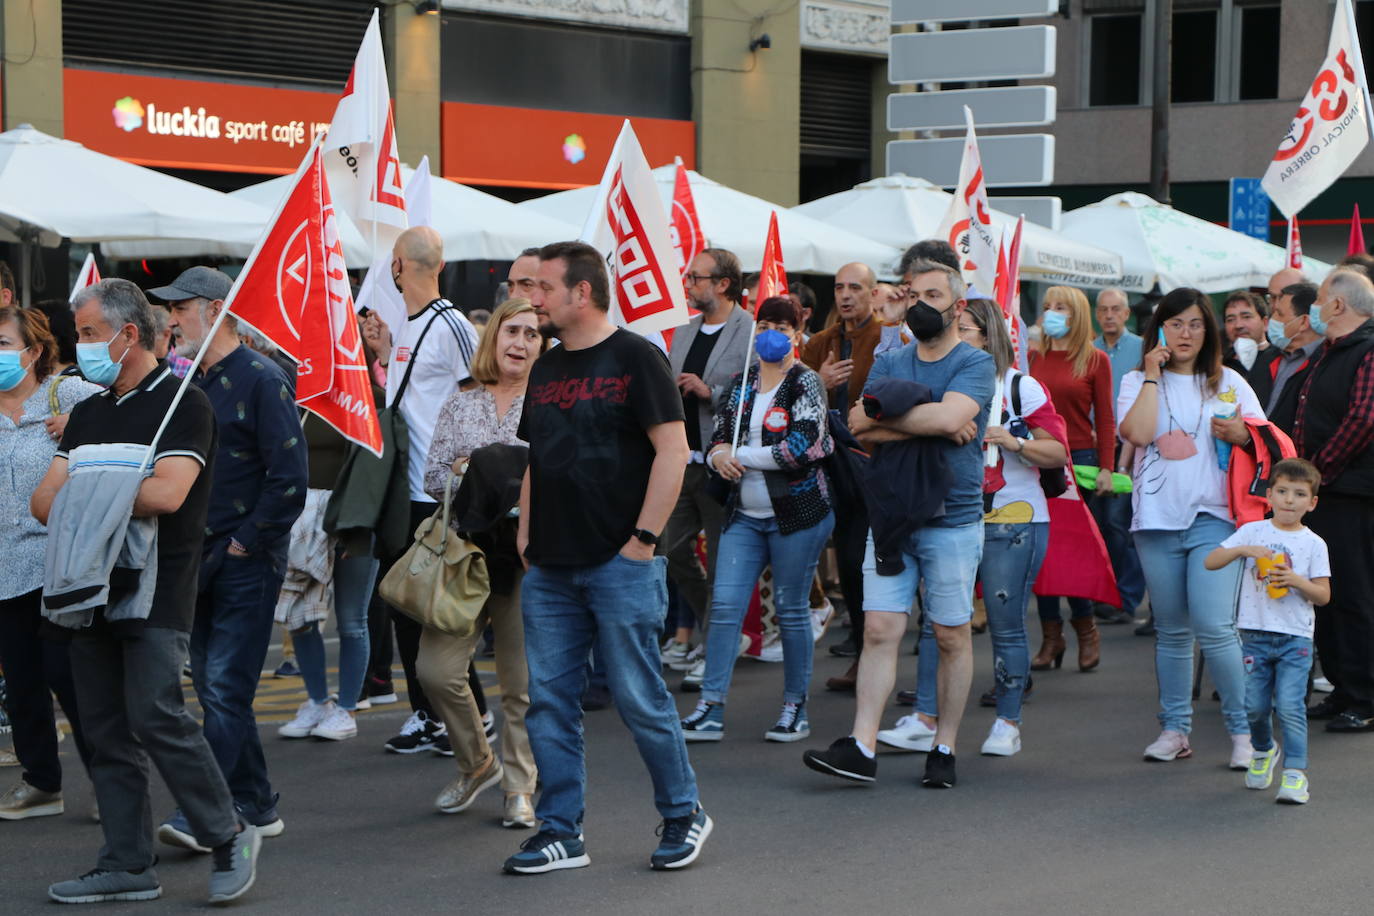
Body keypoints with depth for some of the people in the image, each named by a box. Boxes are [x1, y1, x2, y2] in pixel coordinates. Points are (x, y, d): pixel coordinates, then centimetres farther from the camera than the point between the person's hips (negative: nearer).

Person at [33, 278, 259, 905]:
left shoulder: (183, 403, -5)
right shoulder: (89, 413, 18)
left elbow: (166, 494, -19)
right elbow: (44, 501, 11)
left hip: (157, 589, -7)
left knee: (156, 717, -14)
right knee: (106, 732, 6)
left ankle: (230, 835, 0)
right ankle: (127, 866, 11)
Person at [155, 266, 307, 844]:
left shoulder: (262, 380, -10)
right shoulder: (190, 384, 14)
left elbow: (288, 478, -15)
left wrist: (246, 543, -13)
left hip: (248, 560, -8)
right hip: (200, 559, 8)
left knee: (225, 688, -11)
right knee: (211, 685, 10)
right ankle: (255, 806, 18)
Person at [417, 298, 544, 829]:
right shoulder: (459, 406, 12)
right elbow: (432, 478, 12)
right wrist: (462, 473, -8)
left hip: (527, 552, -2)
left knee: (522, 680, 1)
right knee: (437, 669, -6)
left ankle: (520, 788, 16)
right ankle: (476, 764, 17)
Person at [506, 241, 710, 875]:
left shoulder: (635, 359, -6)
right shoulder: (545, 369, 15)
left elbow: (672, 450, -11)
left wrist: (642, 539, -14)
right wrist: (526, 539, 11)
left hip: (619, 563, -7)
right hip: (550, 570, 7)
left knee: (640, 697, -2)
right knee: (550, 701, 6)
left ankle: (683, 815, 15)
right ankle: (560, 833, 13)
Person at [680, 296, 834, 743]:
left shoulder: (805, 383, -5)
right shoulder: (740, 383, 12)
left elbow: (799, 450, -17)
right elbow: (717, 438, 13)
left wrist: (738, 455, -11)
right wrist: (720, 455, -11)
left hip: (796, 513, -5)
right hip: (744, 516, 5)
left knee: (791, 610, 2)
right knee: (725, 604, -4)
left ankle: (795, 708, 14)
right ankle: (710, 709, -3)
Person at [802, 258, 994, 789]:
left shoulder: (975, 365, -3)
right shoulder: (889, 364, 12)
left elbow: (950, 415, -22)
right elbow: (859, 428, -3)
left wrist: (884, 416, -10)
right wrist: (930, 426, -13)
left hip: (952, 522, -3)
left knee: (952, 637, 5)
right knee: (879, 630, -3)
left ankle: (944, 748, 15)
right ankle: (862, 747, -5)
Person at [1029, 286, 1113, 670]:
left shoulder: (1095, 360, 1)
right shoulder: (1034, 357, 8)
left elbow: (1105, 418, 1)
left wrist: (1106, 467, -5)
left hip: (1079, 458, -3)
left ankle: (1086, 629, 13)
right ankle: (1051, 637, 9)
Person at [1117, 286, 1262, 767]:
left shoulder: (1229, 382, 11)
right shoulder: (1137, 382, 10)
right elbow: (1136, 433, -10)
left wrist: (1241, 435, -8)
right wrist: (1153, 376, -6)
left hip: (1214, 517, -1)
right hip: (1158, 520, 1)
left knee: (1214, 627, -13)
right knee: (1171, 631, 7)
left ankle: (1243, 729, -3)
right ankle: (1174, 728, 16)